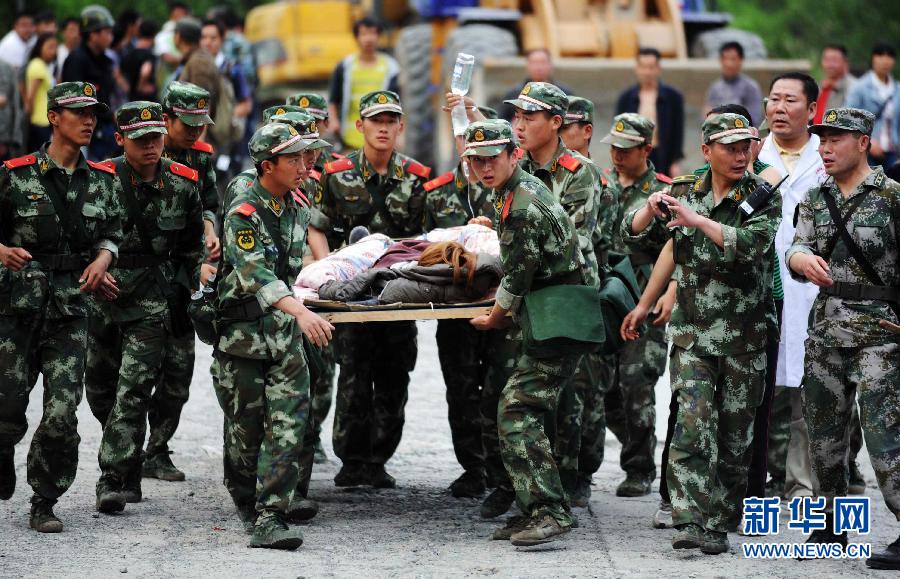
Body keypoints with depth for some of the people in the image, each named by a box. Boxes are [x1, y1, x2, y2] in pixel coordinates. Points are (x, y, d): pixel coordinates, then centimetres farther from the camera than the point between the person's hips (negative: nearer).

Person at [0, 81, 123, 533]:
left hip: (70, 308, 2)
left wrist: (102, 259, -1)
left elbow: (111, 232, 19)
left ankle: (45, 504, 6)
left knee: (62, 411, -7)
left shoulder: (101, 181, 8)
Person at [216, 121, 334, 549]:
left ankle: (269, 518, -10)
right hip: (245, 332, -5)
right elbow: (255, 274, -27)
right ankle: (247, 500, 26)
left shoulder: (297, 210, 8)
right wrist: (301, 311, -39)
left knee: (288, 425, -8)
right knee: (246, 427, 5)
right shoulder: (244, 213, -14)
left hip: (287, 333, 5)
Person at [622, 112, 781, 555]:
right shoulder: (685, 193, 6)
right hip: (691, 333, 1)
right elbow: (630, 232, 11)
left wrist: (698, 219, -24)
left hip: (745, 338, -1)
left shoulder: (764, 197, -3)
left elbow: (750, 244, -21)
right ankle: (690, 521, -18)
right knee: (693, 424, -14)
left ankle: (720, 526, 12)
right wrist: (651, 208, -9)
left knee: (734, 435, 4)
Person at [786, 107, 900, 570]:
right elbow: (796, 250, 2)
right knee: (823, 428, 12)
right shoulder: (815, 200, 12)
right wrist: (802, 257, -22)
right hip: (825, 326, 6)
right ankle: (831, 523, 24)